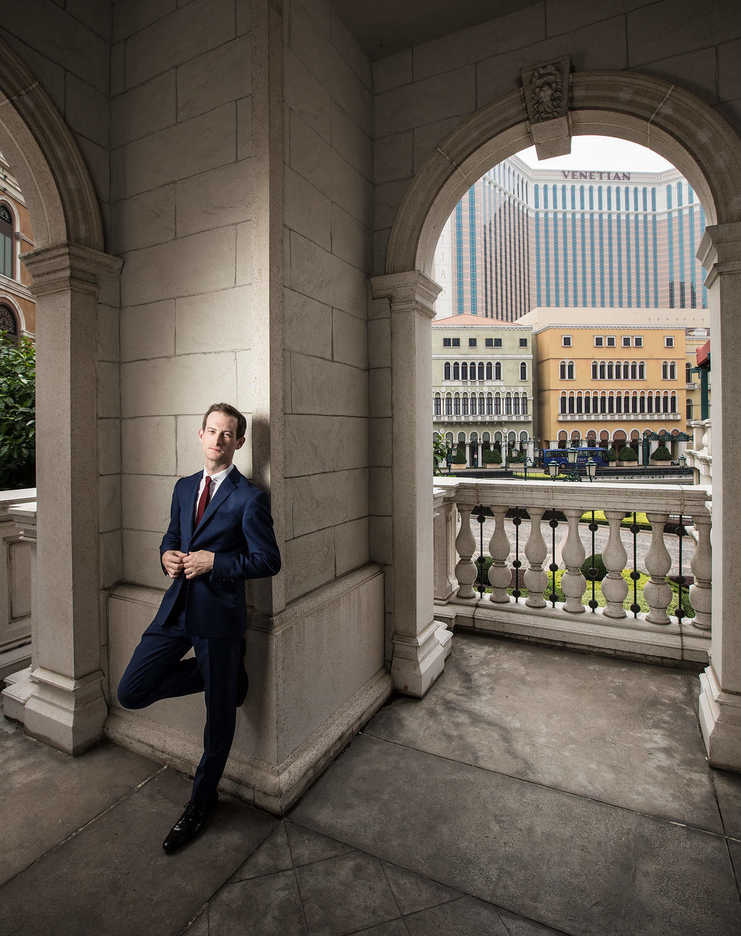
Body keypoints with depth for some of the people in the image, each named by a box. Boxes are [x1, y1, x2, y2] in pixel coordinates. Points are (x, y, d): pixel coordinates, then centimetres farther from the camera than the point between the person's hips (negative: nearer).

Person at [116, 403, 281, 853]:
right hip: (177, 609, 6)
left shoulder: (250, 498, -11)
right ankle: (224, 677, 23)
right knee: (131, 692, 5)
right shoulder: (184, 487, 10)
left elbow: (269, 560, -13)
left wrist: (213, 561, -17)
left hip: (219, 613, -6)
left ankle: (201, 803, 34)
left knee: (219, 714, 9)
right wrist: (168, 555, -3)